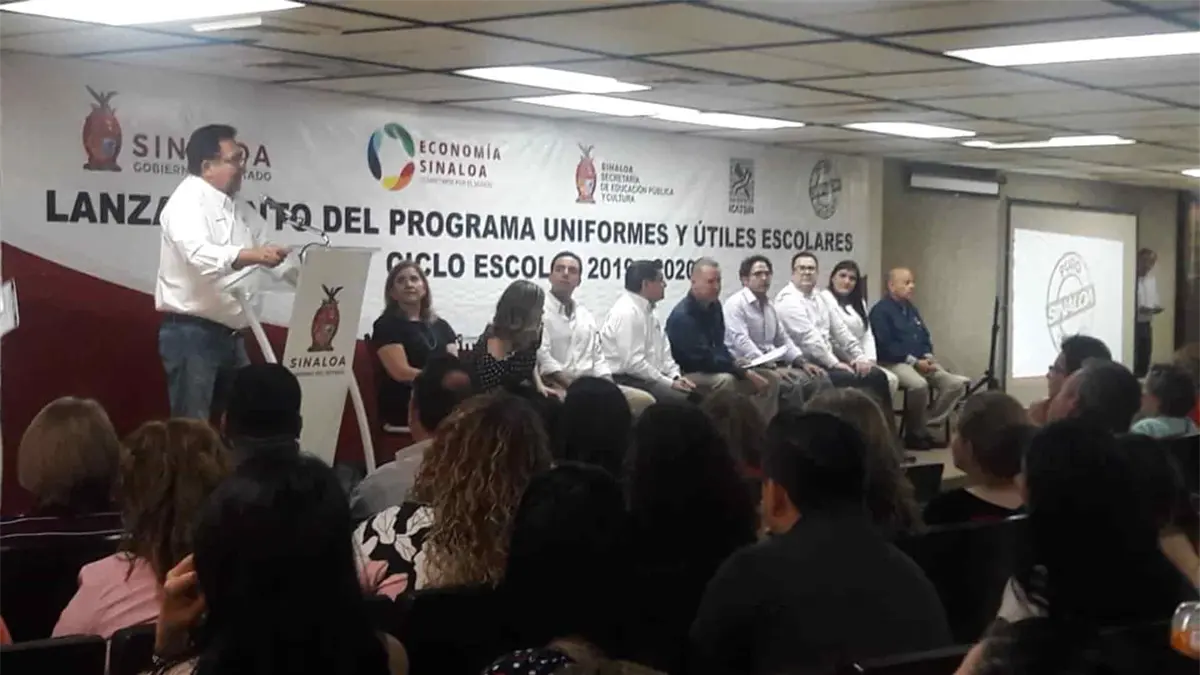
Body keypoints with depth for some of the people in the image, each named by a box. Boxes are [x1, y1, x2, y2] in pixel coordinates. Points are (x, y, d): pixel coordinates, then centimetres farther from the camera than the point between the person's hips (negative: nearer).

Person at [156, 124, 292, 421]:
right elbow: (198, 254, -30)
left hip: (229, 334, 9)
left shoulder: (231, 207, 17)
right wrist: (251, 255, -44)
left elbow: (262, 259, 22)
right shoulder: (188, 200, -11)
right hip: (191, 333, -9)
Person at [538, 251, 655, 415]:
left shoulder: (586, 316, 20)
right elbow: (541, 357, -13)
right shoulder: (540, 310, -3)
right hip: (558, 387, -7)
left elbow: (597, 358, 18)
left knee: (644, 400, -11)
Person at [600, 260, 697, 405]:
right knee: (680, 398, -25)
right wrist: (670, 383, -16)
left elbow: (663, 351, 17)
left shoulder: (648, 310, 15)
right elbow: (632, 363, -22)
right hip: (627, 381, -9)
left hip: (649, 378, 10)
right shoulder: (627, 312, -16)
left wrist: (676, 377, -1)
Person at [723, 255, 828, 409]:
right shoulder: (735, 303, -9)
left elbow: (783, 339, 21)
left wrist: (803, 362, 4)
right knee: (790, 384, -31)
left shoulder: (769, 304, 17)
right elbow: (742, 342, -20)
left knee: (820, 379, -10)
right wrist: (772, 368, -27)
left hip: (773, 363, 8)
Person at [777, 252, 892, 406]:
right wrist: (834, 363, -20)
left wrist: (860, 356, 2)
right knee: (854, 381, -25)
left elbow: (839, 328, 14)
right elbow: (808, 337, -20)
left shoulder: (818, 297, 16)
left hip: (827, 360, 9)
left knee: (876, 375, -5)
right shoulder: (788, 299, -12)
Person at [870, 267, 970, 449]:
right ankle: (915, 432, -17)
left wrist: (928, 357, 1)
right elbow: (885, 345, -16)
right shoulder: (880, 311, -7)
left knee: (956, 384, -12)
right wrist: (914, 361, -18)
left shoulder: (910, 308, 20)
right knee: (919, 385, -38)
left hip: (921, 361, 8)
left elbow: (925, 336, 23)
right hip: (895, 363, -8)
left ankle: (928, 423, -5)